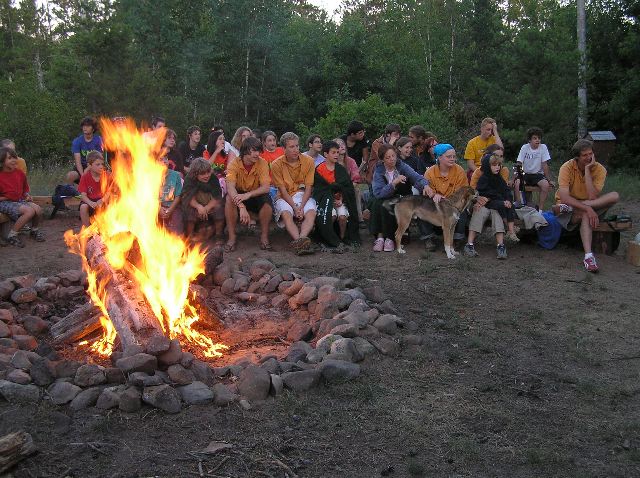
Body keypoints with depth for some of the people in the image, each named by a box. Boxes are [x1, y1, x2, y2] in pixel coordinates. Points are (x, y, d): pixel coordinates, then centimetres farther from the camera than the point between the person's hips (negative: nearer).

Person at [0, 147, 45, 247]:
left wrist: (27, 195, 5)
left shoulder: (20, 173, 5)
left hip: (20, 201, 6)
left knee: (38, 209, -21)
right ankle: (12, 236, -14)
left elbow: (25, 188, 23)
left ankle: (34, 230, 11)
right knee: (29, 211, -30)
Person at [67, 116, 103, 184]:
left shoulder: (98, 140, -5)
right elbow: (78, 162, -13)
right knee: (70, 175, -31)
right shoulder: (77, 141, -5)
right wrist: (83, 175, -29)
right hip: (81, 168, 0)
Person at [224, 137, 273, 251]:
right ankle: (232, 237, -21)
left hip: (256, 195, 1)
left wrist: (248, 195, -41)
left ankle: (264, 237, -18)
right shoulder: (234, 164, -18)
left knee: (267, 199, -30)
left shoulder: (262, 163, -14)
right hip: (239, 194, 0)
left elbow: (265, 187, -23)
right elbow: (230, 187, -30)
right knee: (229, 199, -32)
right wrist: (241, 207, -46)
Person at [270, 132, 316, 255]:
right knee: (286, 213, -33)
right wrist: (295, 208, -19)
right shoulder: (277, 164, -4)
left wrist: (301, 207, -18)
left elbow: (308, 187, -3)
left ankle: (300, 240, -53)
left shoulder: (308, 161, -1)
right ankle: (300, 241, -53)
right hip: (285, 197, -1)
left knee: (311, 212, -31)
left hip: (303, 195, 1)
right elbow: (282, 190, -7)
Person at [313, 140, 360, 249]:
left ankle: (343, 237, -1)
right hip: (325, 199, -2)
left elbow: (348, 188, 6)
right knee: (331, 215, -31)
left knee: (343, 216, -25)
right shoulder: (319, 169, -1)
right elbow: (319, 189, -3)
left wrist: (341, 200, -9)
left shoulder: (341, 169, 9)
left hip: (340, 199, 3)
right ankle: (331, 240, -15)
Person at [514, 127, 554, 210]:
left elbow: (544, 165, -5)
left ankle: (540, 209, -18)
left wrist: (548, 180, -8)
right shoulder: (525, 147, -5)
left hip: (538, 174, 0)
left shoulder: (543, 147, -6)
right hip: (525, 174, 0)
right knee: (517, 183, -30)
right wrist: (516, 178, -22)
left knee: (546, 184, -30)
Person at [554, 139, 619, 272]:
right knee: (585, 215, -38)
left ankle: (566, 208, -27)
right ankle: (588, 256, -45)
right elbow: (564, 197, -28)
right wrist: (587, 209, -39)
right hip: (568, 204, -4)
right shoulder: (567, 168, -18)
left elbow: (592, 197, -24)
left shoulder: (599, 169, -12)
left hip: (591, 205, 4)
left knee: (615, 196, -22)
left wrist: (587, 170, -25)